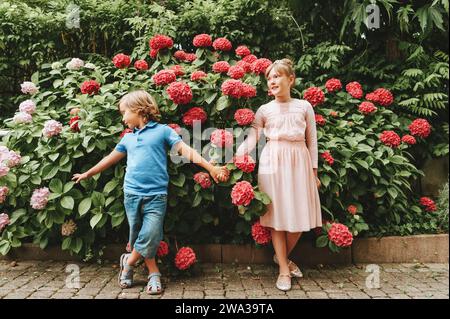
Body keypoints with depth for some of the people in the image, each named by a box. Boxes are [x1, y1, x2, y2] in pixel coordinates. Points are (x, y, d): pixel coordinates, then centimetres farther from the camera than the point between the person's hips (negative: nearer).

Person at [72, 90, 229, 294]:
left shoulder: (162, 131, 0)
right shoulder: (128, 138, 15)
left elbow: (186, 150, -6)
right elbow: (111, 158, 26)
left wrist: (211, 168, -16)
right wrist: (87, 174, 33)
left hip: (156, 194, -5)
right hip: (132, 193, 5)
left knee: (150, 238, -8)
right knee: (138, 237, 8)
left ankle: (128, 263, 17)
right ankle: (153, 273, 22)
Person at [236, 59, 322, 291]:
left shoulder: (304, 107, 5)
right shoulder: (264, 110, 3)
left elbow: (312, 141, 7)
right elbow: (251, 140, -4)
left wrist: (314, 171, 5)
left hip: (299, 163, 1)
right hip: (273, 164, -1)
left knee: (300, 217, 3)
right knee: (277, 216, 1)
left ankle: (282, 256, 30)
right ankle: (284, 269, 14)